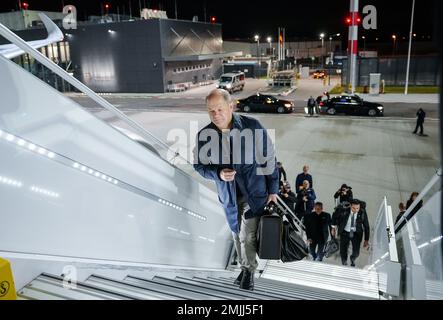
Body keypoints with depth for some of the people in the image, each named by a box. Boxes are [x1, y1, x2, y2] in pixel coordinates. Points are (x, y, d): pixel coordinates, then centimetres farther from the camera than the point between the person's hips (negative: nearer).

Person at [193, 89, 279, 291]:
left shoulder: (252, 127, -17)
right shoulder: (204, 135, -11)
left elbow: (268, 159, -7)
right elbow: (199, 165, 1)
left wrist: (273, 190, -3)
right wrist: (218, 174, -19)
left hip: (255, 192, -3)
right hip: (229, 195, 3)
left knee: (247, 236, -2)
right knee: (237, 234, 16)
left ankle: (249, 271, 25)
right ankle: (244, 268, 40)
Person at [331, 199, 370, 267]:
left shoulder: (362, 213, -20)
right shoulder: (344, 210, -21)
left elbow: (366, 226, -10)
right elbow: (335, 217, -1)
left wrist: (366, 240, -9)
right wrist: (334, 227, 7)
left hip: (357, 234, 0)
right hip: (345, 232, 0)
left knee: (356, 253, -6)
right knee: (343, 252, 3)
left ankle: (352, 259, 33)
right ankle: (344, 263, 37)